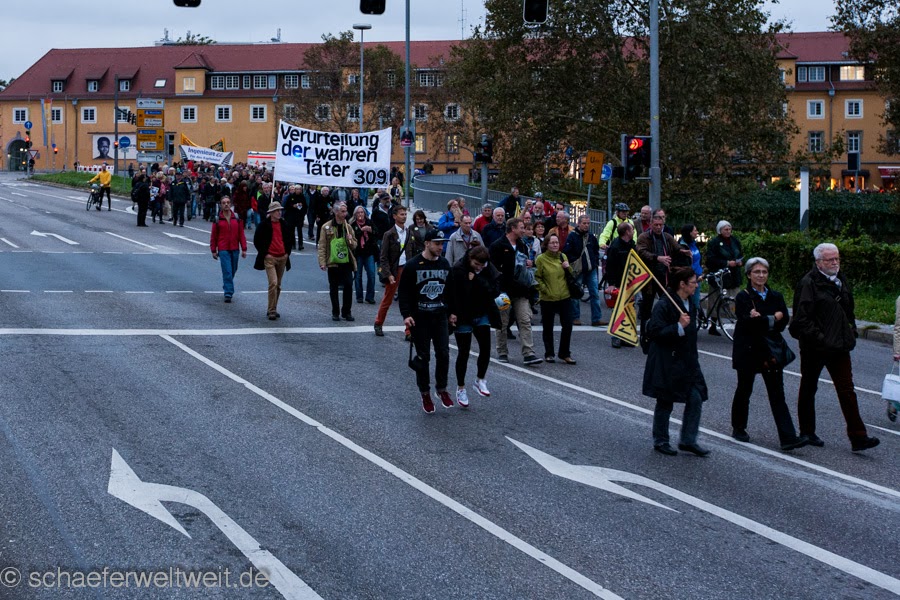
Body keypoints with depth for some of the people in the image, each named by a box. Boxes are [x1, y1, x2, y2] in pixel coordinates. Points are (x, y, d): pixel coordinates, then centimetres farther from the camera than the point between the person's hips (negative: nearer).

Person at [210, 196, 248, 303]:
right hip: (223, 249, -3)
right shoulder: (217, 218, -3)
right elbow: (213, 236, 2)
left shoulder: (237, 218, 3)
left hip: (235, 249, 3)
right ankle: (228, 293, -8)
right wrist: (213, 250, 0)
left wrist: (244, 249, 2)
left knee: (233, 270, 15)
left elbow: (241, 234, 5)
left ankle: (227, 287, 39)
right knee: (227, 271, -9)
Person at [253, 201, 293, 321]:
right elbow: (257, 240, -1)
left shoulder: (283, 224, 9)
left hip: (282, 257, 5)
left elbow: (288, 239, 20)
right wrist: (264, 253, -4)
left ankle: (273, 309, 20)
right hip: (270, 258, -5)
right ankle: (272, 311, -14)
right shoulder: (264, 225, -5)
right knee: (273, 283, -16)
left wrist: (287, 252, 9)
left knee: (278, 285, 10)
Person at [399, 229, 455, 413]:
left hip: (440, 317, 4)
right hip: (419, 318, -4)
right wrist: (406, 314, -16)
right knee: (423, 357, 3)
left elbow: (449, 290, 18)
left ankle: (442, 388, 17)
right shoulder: (413, 265, -8)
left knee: (443, 354, -1)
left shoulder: (444, 264, 7)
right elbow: (403, 292, -7)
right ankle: (425, 393, 15)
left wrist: (451, 312, 14)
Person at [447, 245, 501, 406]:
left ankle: (480, 381, 17)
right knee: (464, 352, 4)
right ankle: (460, 388, 19)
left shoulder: (490, 270, -6)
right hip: (462, 317, -3)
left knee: (485, 347, -5)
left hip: (482, 315, 3)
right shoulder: (457, 270, -18)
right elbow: (451, 294, -16)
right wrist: (453, 314, -19)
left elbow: (495, 291, -15)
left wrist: (477, 280, -23)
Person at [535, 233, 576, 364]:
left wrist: (568, 268, -2)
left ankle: (565, 354, 12)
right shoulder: (541, 259, -6)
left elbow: (571, 276, 18)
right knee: (548, 328, 7)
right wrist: (544, 289, -13)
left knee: (567, 325, 0)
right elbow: (537, 277, -4)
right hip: (548, 299, -4)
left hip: (565, 297, 4)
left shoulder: (563, 256, 8)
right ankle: (549, 354, 20)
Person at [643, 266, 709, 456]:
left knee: (696, 399, 0)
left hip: (687, 362, 7)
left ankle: (688, 441, 9)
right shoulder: (664, 305, -16)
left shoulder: (690, 305, 11)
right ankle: (660, 441, 17)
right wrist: (679, 327, -27)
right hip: (666, 364, -7)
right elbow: (654, 331, -22)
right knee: (665, 403, 4)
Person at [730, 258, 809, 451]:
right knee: (744, 390, 10)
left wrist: (761, 320, -19)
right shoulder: (743, 297, -5)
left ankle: (788, 438, -11)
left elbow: (784, 321, -5)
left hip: (771, 350, 3)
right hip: (748, 350, -3)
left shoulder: (776, 297, 9)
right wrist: (772, 319, -15)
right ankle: (738, 429, 30)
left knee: (777, 394, -3)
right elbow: (747, 322, -19)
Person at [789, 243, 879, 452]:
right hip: (814, 348, -6)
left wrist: (851, 331, 11)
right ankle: (807, 432, 24)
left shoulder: (841, 280, 11)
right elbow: (802, 317, -18)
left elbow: (848, 310, 23)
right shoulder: (808, 283, -13)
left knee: (847, 391, 1)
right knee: (808, 389, 10)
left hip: (839, 347, 6)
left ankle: (858, 437, -1)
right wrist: (818, 338, -22)